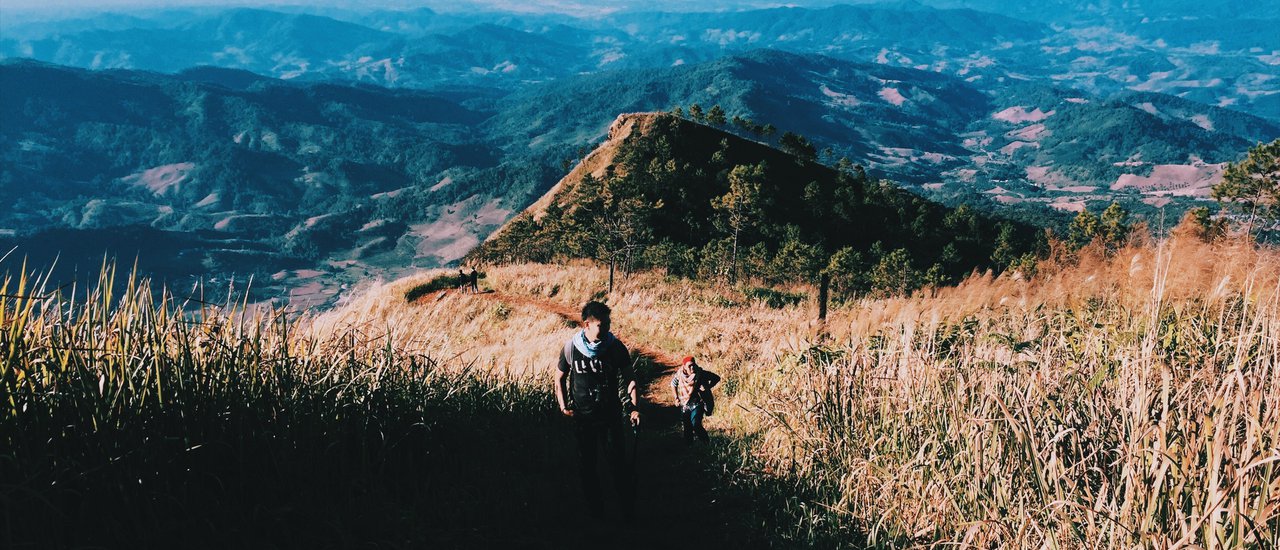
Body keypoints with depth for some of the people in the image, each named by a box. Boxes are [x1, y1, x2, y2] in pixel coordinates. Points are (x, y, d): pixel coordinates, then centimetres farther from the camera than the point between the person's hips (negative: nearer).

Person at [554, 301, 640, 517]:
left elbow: (629, 378, -5)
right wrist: (563, 406, -1)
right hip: (583, 418, 1)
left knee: (618, 462, 0)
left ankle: (628, 508, 17)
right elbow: (560, 377, 6)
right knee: (586, 465, 12)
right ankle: (594, 507, 30)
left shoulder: (616, 347, -11)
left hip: (611, 416, -1)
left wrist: (633, 408, -16)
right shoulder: (571, 348, -9)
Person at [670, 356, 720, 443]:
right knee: (687, 428, 12)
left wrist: (707, 387, -17)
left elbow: (716, 378, -6)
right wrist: (676, 398, 9)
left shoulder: (701, 373, -17)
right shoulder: (679, 375, -9)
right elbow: (673, 385, 13)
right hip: (685, 405, 4)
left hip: (697, 404, -4)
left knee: (696, 425, -19)